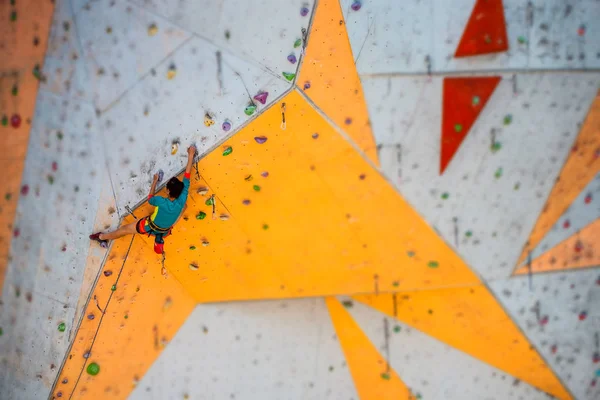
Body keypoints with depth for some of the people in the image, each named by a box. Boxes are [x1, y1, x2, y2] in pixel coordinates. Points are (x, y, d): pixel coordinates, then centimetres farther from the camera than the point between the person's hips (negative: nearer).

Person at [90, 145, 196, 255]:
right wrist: (191, 155, -20)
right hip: (165, 232, 2)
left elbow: (150, 199, -10)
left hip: (149, 227, -2)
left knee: (125, 229, 21)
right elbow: (187, 177, -27)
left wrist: (154, 181, 0)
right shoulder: (181, 202, -33)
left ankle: (101, 237, 45)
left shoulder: (161, 201, -38)